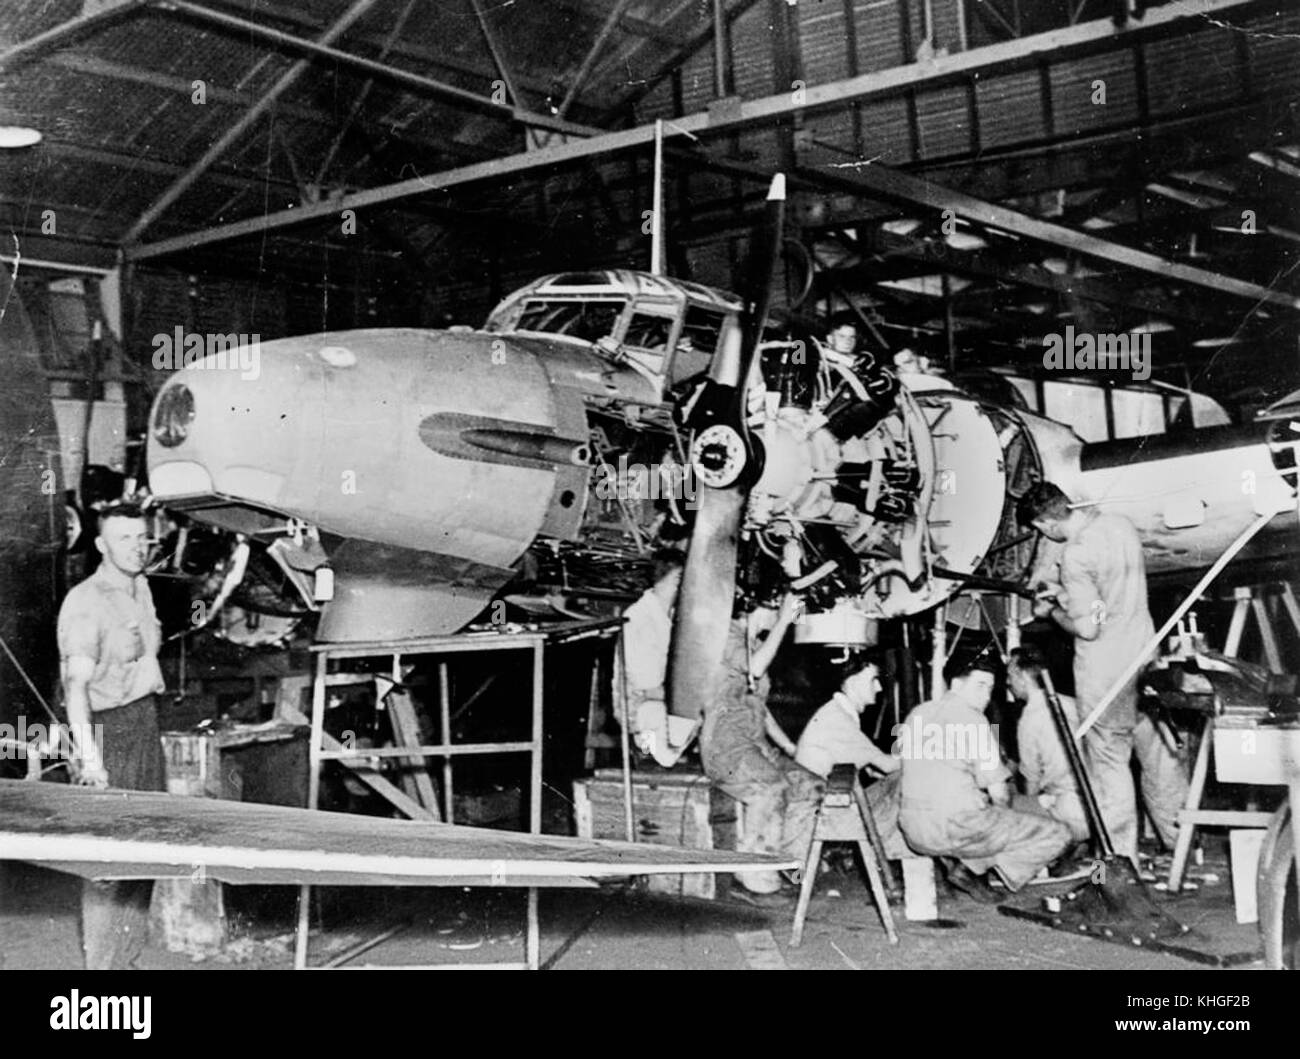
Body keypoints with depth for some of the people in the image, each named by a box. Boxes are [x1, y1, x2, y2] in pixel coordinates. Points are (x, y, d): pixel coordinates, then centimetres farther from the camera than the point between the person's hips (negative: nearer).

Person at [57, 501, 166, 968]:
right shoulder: (85, 603, -16)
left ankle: (129, 951, 25)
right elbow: (77, 684, -22)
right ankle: (102, 960, 6)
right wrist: (88, 752, -29)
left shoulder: (140, 587, 11)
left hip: (144, 720, 8)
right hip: (107, 727, -8)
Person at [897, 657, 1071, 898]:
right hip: (957, 828, -8)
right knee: (1058, 835, -1)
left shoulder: (916, 714, 14)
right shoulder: (972, 720, -7)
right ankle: (971, 867, -6)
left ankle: (954, 860, 9)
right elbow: (999, 793, -9)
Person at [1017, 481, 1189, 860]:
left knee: (1109, 763, 7)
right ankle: (1182, 837, 31)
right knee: (1157, 749, 19)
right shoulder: (1120, 524, 0)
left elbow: (1087, 628, -22)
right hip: (1144, 650, 7)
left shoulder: (1076, 554, -24)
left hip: (1105, 669, -7)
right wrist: (1067, 593, 16)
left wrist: (1051, 611, -4)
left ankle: (1120, 854, 17)